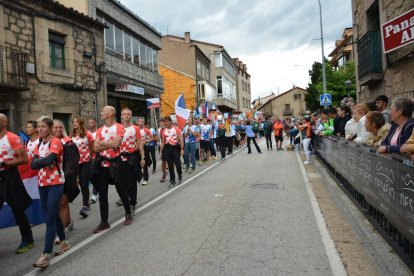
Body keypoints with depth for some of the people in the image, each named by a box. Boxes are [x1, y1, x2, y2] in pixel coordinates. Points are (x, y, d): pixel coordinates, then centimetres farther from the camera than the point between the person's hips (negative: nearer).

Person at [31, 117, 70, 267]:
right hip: (42, 184, 7)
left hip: (55, 184, -7)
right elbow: (33, 164, 1)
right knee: (54, 215, 15)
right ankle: (64, 242, 31)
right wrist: (44, 160, -17)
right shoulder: (39, 144, 12)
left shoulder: (56, 142, -11)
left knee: (50, 218, -7)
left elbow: (49, 160, -26)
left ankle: (45, 255, -5)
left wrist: (39, 161, -7)